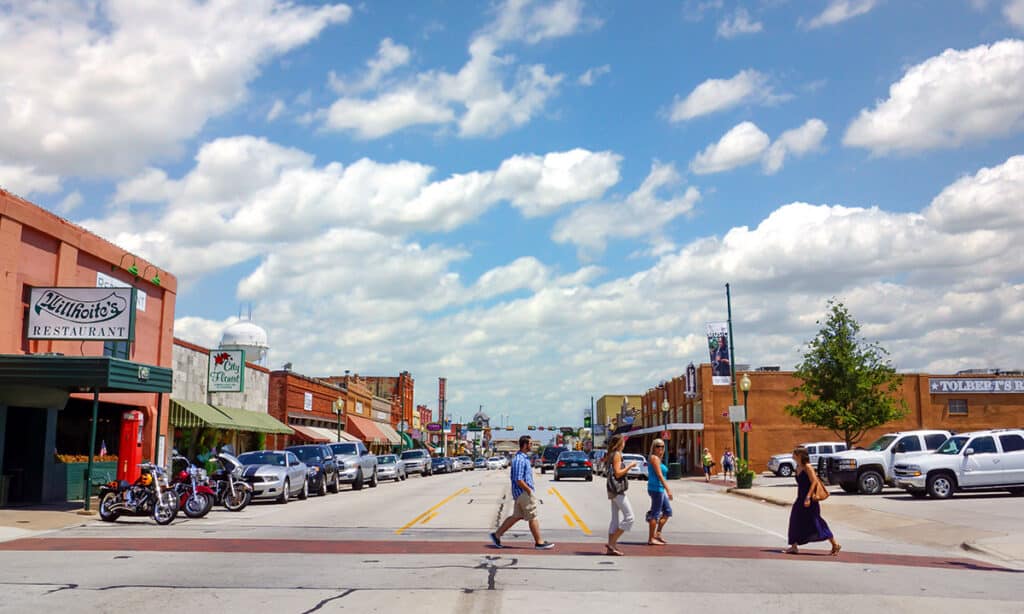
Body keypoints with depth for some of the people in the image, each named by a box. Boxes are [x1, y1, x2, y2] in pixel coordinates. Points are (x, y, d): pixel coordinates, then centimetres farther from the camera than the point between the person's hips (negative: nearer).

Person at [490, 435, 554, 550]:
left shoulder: (523, 457, 13)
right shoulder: (520, 460, -20)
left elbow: (512, 475, 22)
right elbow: (518, 480, -24)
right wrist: (530, 490, -15)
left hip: (521, 493, 10)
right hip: (524, 492, -10)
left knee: (517, 516, 13)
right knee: (533, 518, -1)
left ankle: (497, 535, 16)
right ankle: (539, 542, 7)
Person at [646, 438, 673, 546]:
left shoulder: (657, 458, 18)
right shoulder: (654, 458, -12)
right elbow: (659, 475, -19)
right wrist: (668, 489, -22)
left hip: (659, 489, 10)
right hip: (656, 488, -10)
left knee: (667, 511, 15)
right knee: (655, 513, -6)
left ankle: (657, 534, 17)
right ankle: (651, 539, -1)